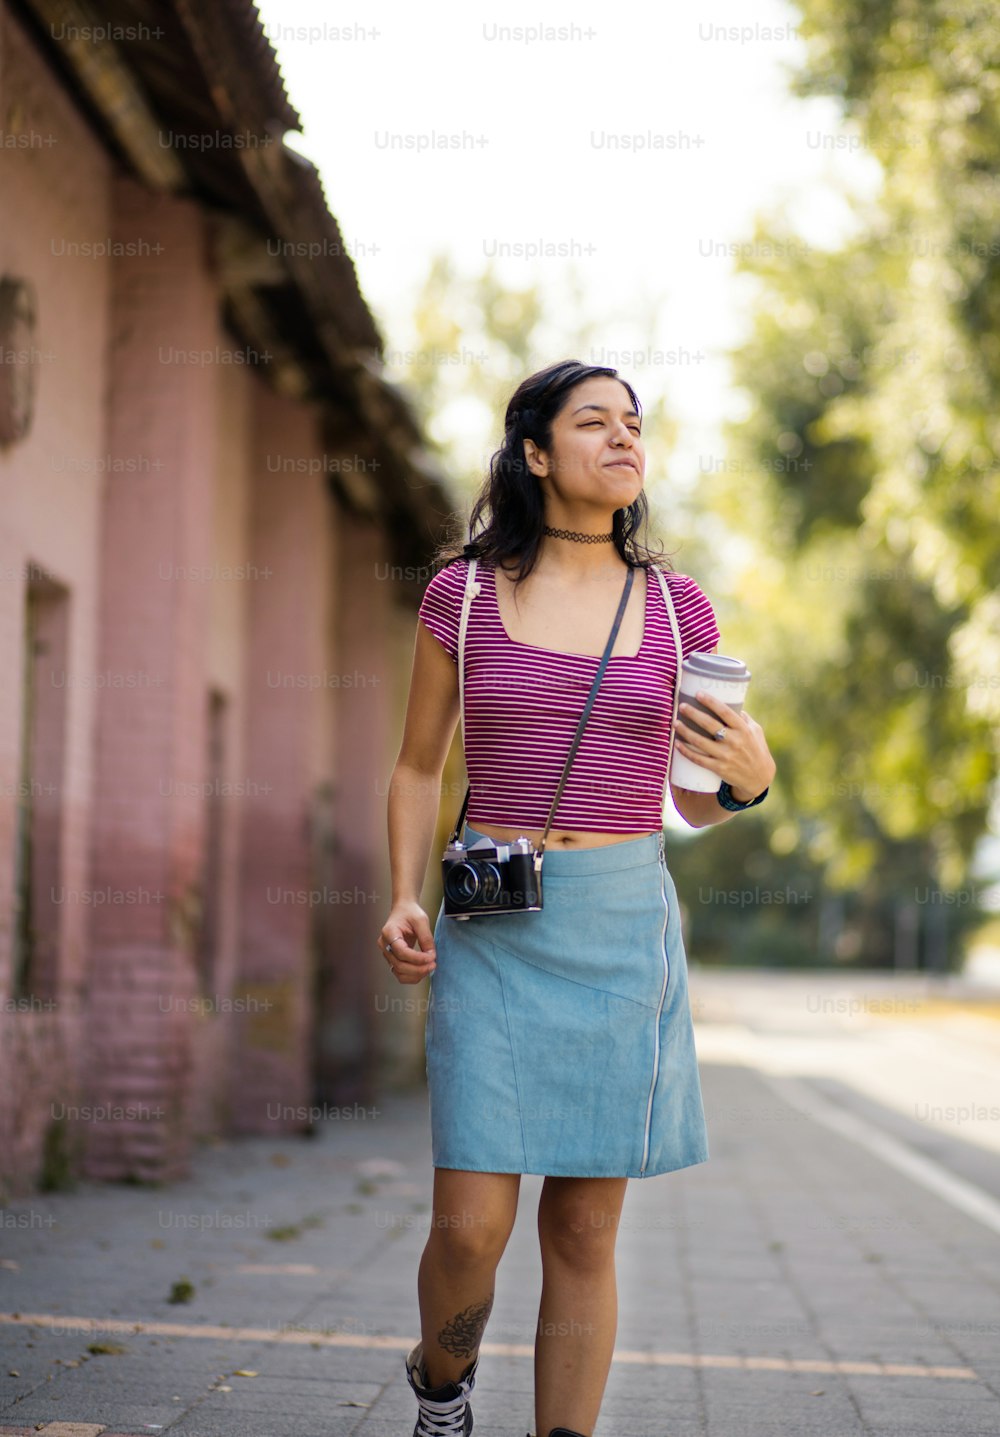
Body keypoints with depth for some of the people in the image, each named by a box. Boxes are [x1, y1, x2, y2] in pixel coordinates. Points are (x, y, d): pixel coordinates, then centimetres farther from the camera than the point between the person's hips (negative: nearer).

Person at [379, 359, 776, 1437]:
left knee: (584, 1234, 3)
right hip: (492, 929, -1)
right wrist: (404, 901, -2)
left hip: (623, 927, 2)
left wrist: (747, 782, -8)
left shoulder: (676, 609, 7)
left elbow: (696, 800, 14)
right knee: (472, 1226, -6)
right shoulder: (463, 593, 3)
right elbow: (418, 769, 12)